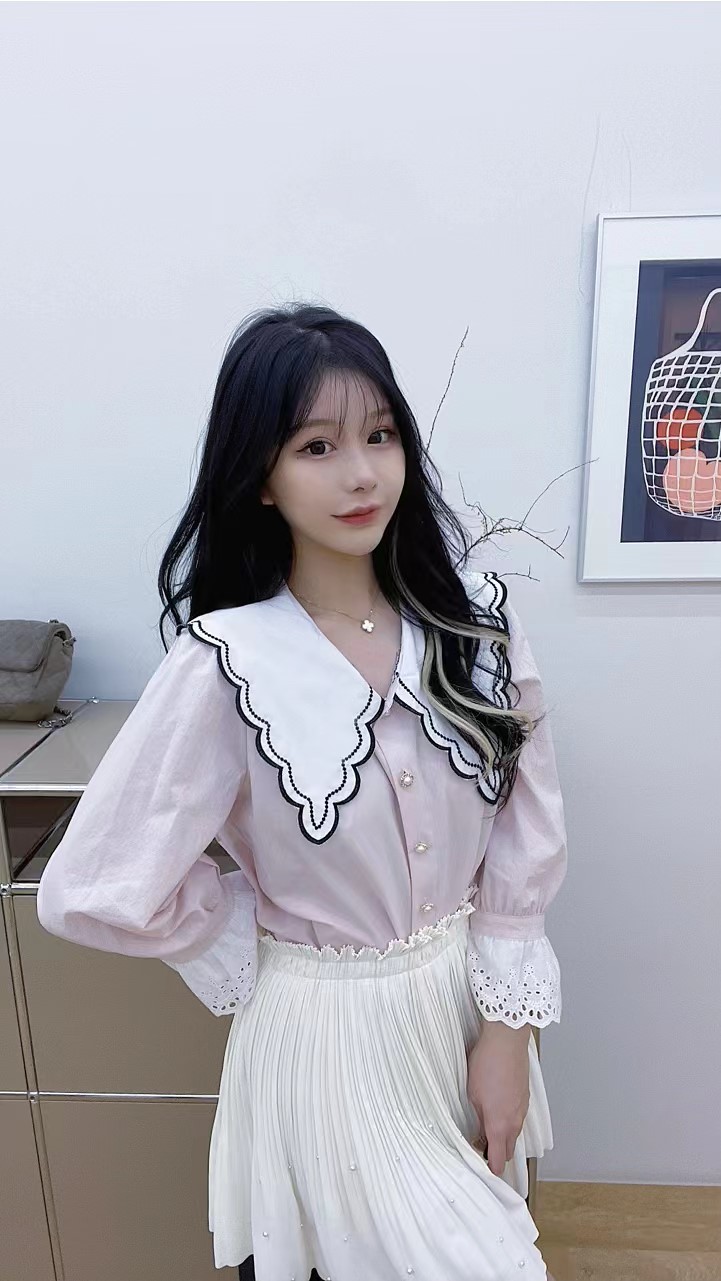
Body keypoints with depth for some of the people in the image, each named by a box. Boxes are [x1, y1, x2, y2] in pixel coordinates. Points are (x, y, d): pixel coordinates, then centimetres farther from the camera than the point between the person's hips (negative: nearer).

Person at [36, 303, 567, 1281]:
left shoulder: (474, 616, -10)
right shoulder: (228, 662, -22)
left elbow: (527, 835, -4)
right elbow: (94, 892, -17)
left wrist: (508, 1024, -5)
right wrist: (258, 947, -7)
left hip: (468, 1003, 4)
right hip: (329, 1027, -4)